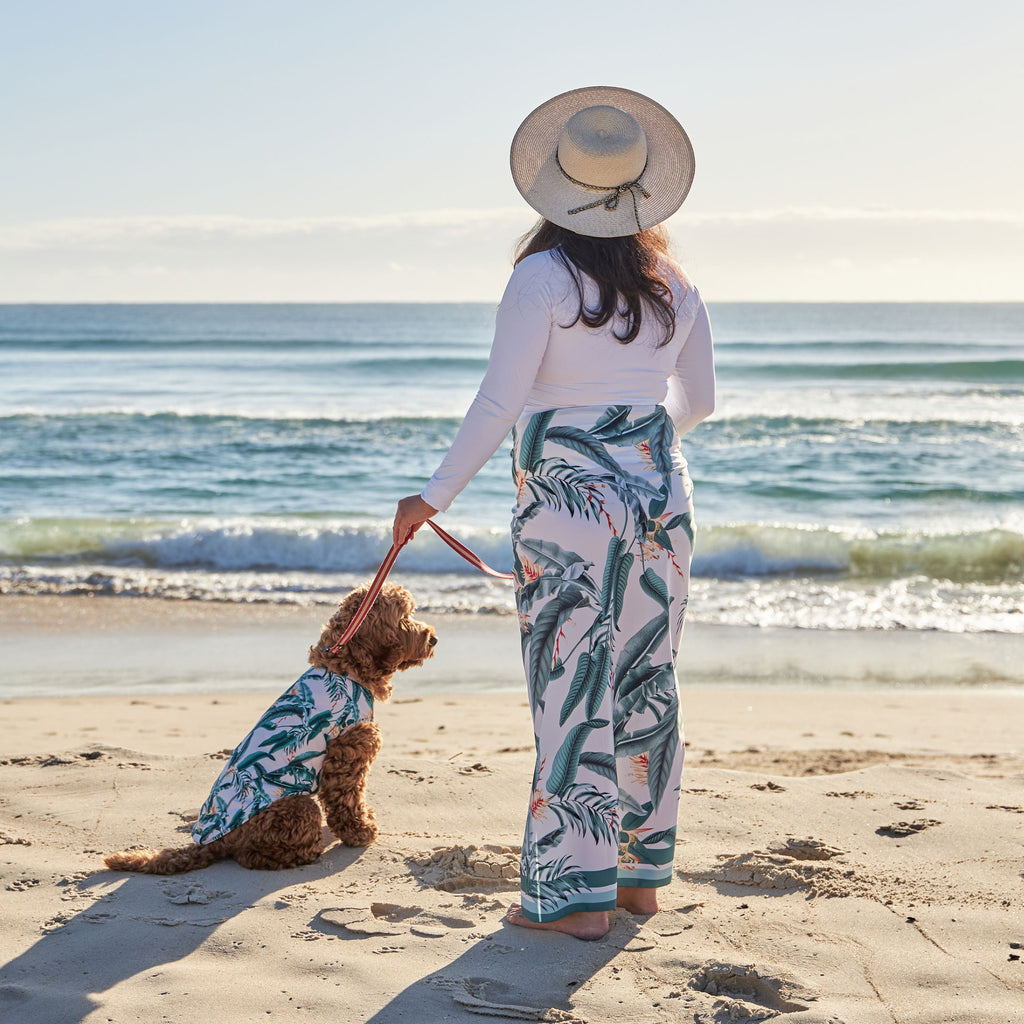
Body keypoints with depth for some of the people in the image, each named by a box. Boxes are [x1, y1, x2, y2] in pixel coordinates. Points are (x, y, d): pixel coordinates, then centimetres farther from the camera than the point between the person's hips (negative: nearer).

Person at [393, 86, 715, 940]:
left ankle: (576, 893, 6)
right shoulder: (672, 285, 6)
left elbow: (500, 405, -15)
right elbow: (698, 400, 15)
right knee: (646, 684, 13)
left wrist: (433, 499, -6)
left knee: (574, 692, 0)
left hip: (569, 505, -6)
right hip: (661, 494, 6)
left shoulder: (544, 277, -11)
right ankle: (641, 874, 23)